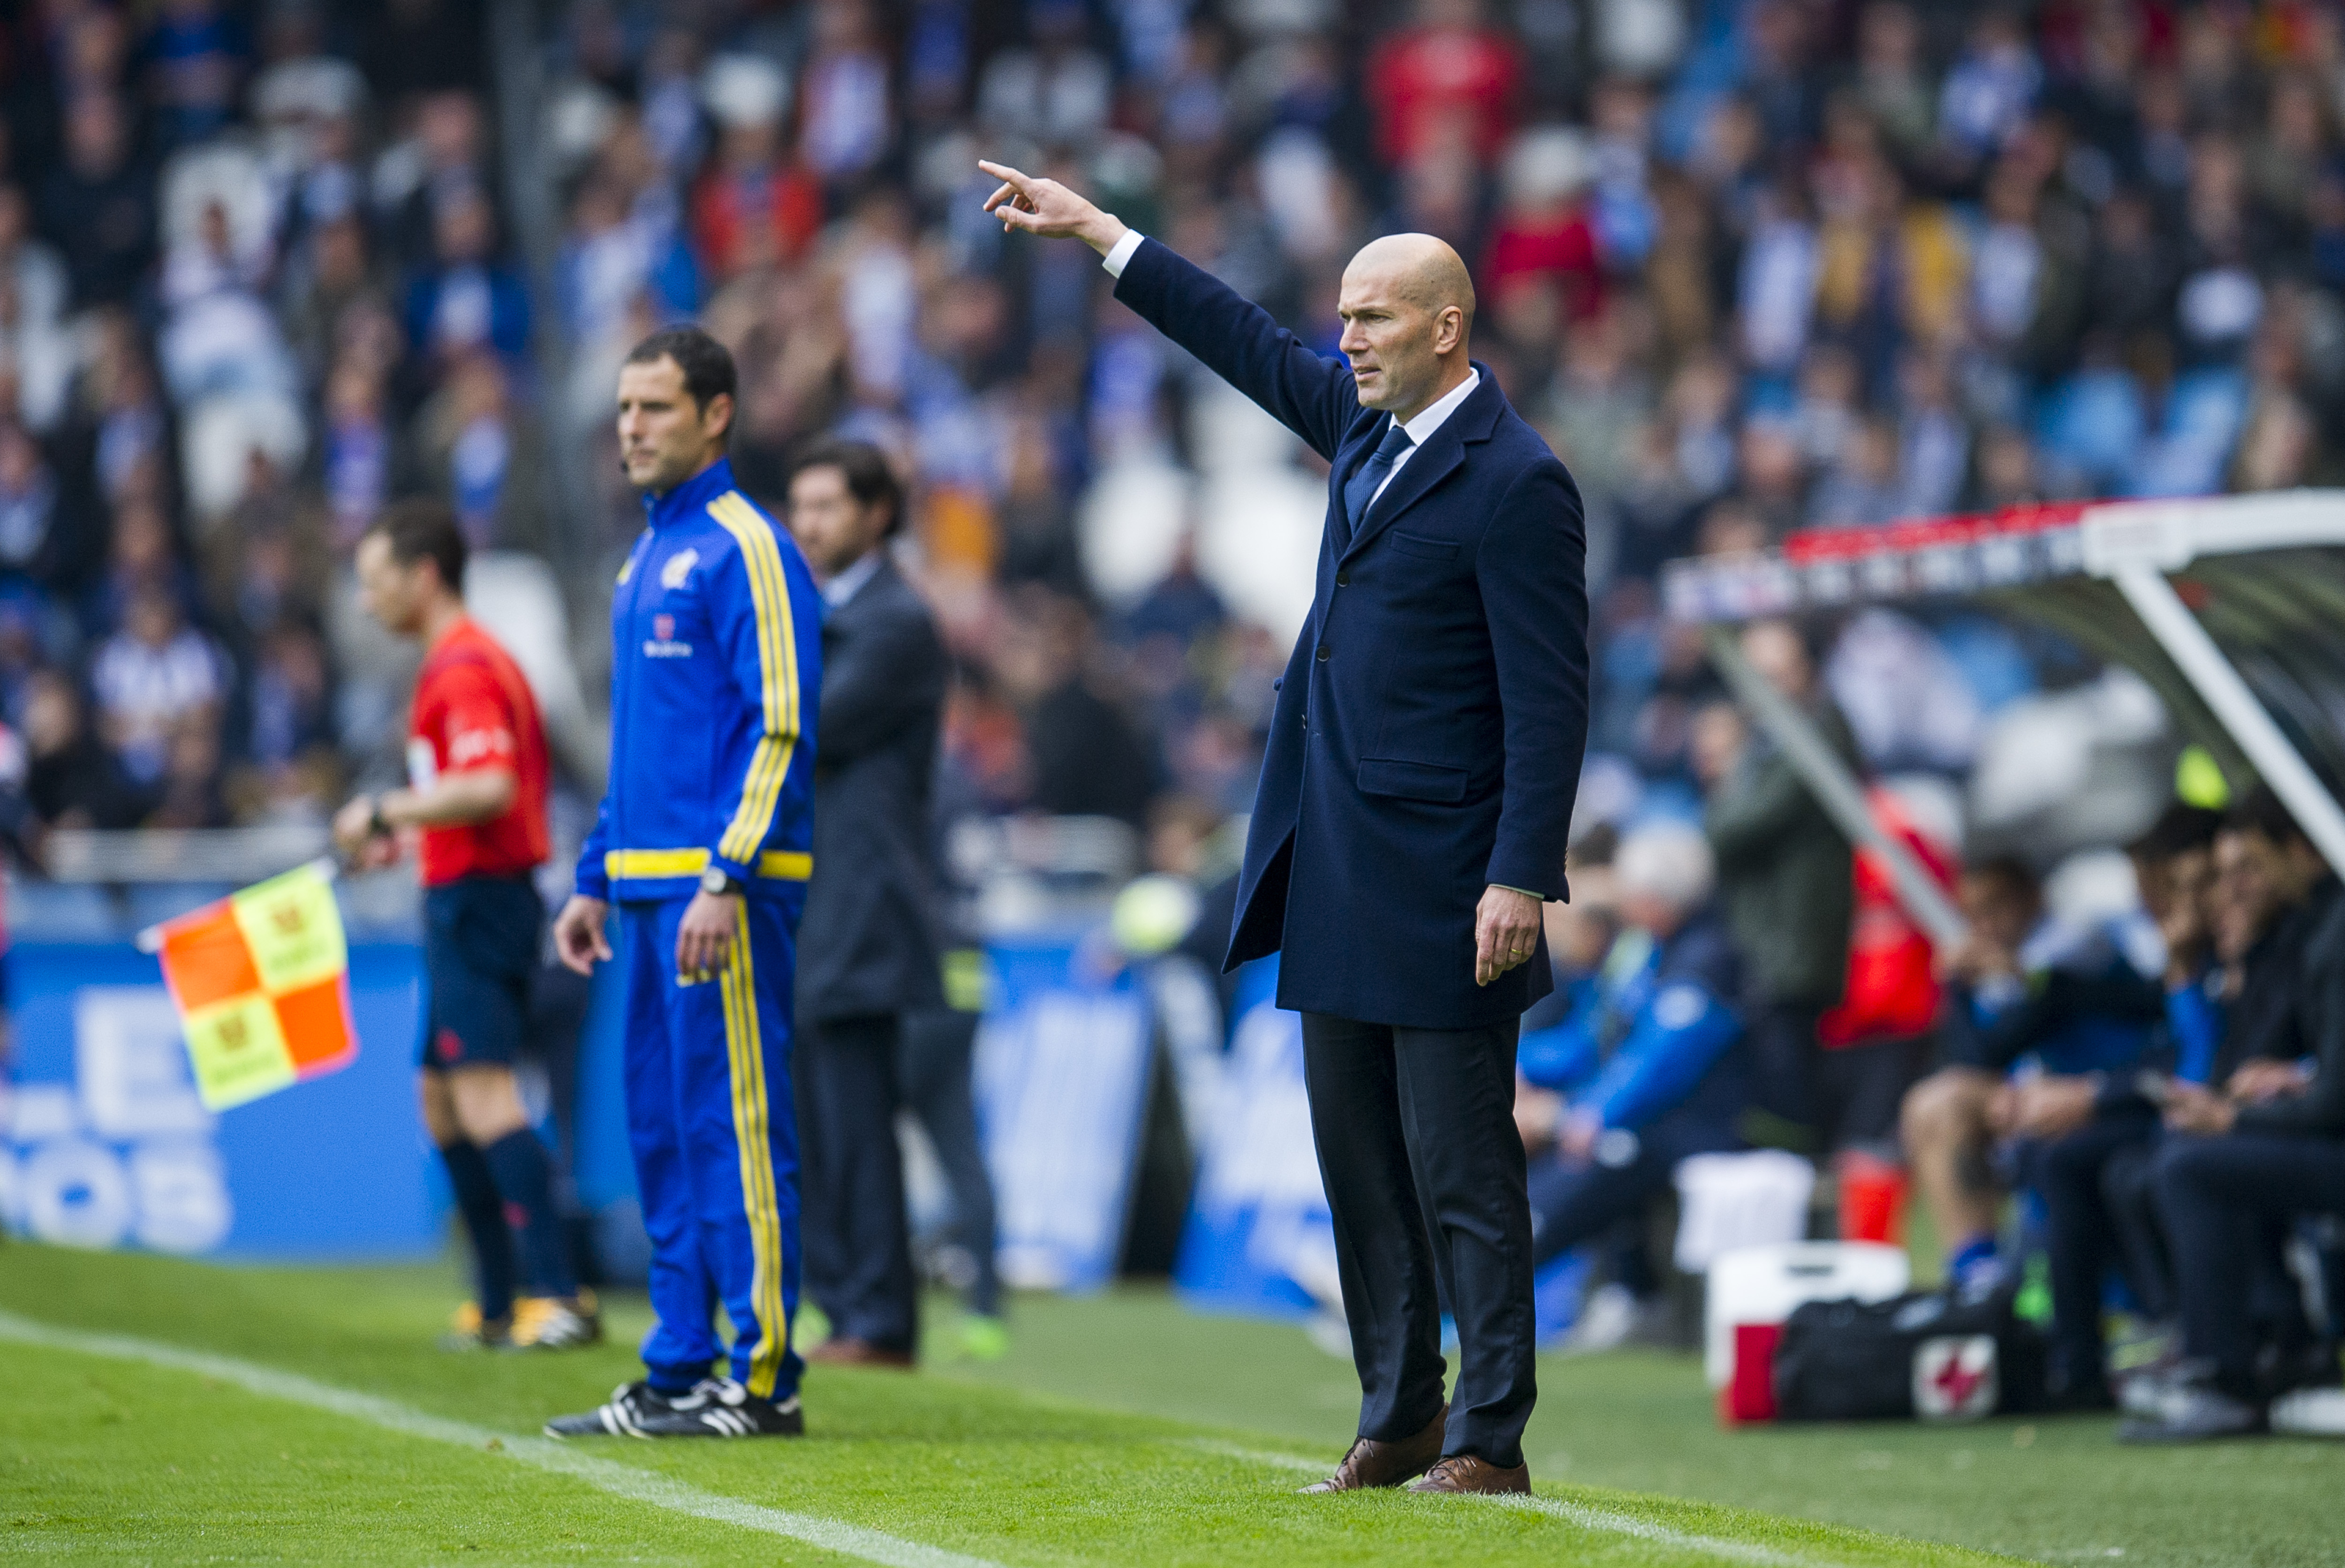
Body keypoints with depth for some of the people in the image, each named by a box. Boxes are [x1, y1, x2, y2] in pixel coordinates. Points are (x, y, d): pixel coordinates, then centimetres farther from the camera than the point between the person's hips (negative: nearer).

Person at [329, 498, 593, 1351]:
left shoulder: (464, 668, -15)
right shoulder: (466, 660, 17)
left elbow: (491, 789, -27)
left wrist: (386, 811, -18)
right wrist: (408, 836, 20)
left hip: (476, 899, -11)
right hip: (462, 903, 11)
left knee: (484, 1097, -16)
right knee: (441, 1097, 15)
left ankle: (558, 1295, -21)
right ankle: (499, 1306, 18)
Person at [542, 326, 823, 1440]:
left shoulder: (743, 548, -9)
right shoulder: (648, 556, 19)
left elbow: (781, 725, -16)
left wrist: (727, 877, -22)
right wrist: (597, 877, 22)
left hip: (721, 887, -9)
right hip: (647, 881, 9)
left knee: (734, 1122, -8)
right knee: (661, 1128, 10)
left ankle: (764, 1378, -6)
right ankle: (679, 1373, 15)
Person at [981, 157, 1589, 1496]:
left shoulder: (1517, 483, -14)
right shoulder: (1369, 425, 11)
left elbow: (1550, 702, -16)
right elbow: (1254, 348, 28)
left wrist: (1523, 880, -21)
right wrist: (1101, 235, 30)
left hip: (1440, 881, -9)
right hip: (1339, 879, 9)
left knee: (1460, 1168, -5)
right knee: (1358, 1159, 12)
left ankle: (1489, 1438, 0)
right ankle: (1399, 1419, 18)